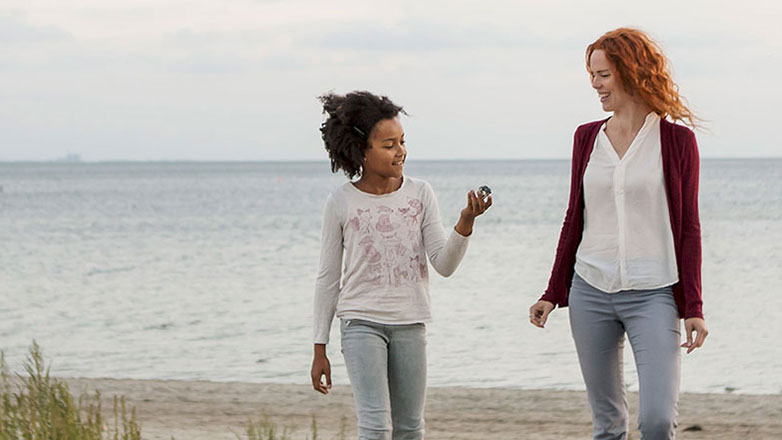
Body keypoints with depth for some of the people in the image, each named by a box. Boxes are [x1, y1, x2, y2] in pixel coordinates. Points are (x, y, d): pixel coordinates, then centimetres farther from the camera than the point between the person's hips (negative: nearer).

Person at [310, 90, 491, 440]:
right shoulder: (341, 202, -4)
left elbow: (444, 265, -3)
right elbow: (328, 279, 3)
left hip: (409, 324, 3)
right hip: (361, 322, -3)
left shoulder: (419, 194, 2)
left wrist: (465, 223, -21)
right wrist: (320, 349, 3)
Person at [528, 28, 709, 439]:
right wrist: (553, 293, 12)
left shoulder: (676, 139, -1)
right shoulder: (587, 137, 9)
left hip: (654, 294, -4)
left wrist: (693, 306, -5)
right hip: (591, 292, 4)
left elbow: (687, 227, -1)